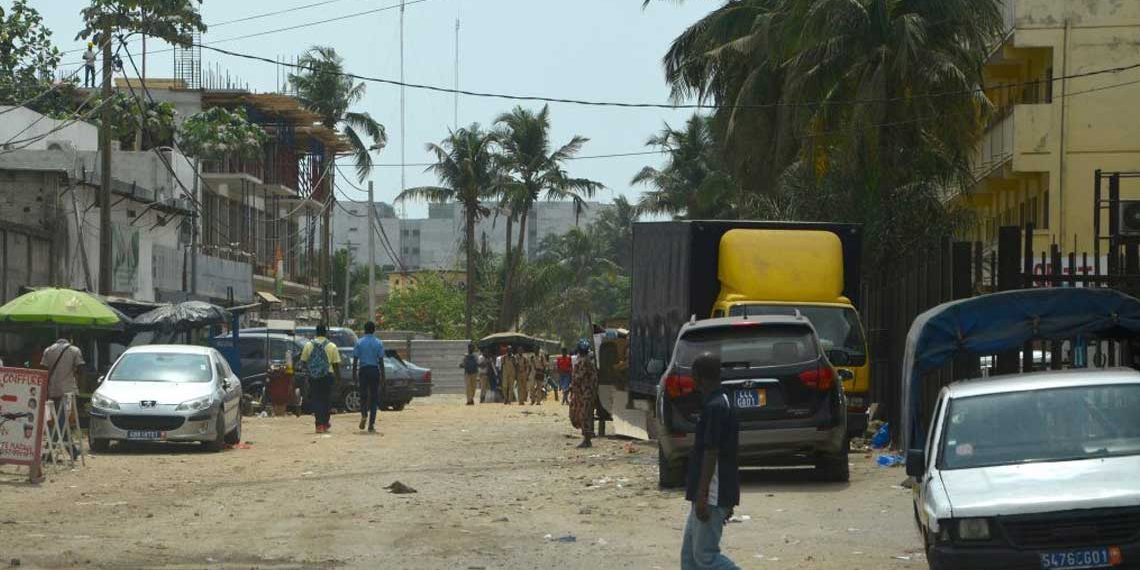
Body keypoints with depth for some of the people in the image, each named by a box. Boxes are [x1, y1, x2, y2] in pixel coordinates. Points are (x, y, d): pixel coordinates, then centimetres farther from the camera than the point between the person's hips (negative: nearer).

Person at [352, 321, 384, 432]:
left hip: (363, 370, 0)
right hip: (374, 371, 0)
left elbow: (355, 361, -1)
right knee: (374, 397, 5)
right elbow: (381, 361, -1)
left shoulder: (359, 343, 0)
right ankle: (371, 424, 1)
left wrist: (354, 375, 6)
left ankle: (364, 414, -15)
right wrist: (383, 376, 4)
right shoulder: (379, 343, 0)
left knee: (363, 395, 13)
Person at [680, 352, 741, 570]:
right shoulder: (722, 403, 13)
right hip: (716, 494, 10)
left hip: (712, 496, -10)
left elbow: (711, 454, -22)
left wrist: (702, 495, -22)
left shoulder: (714, 407, -18)